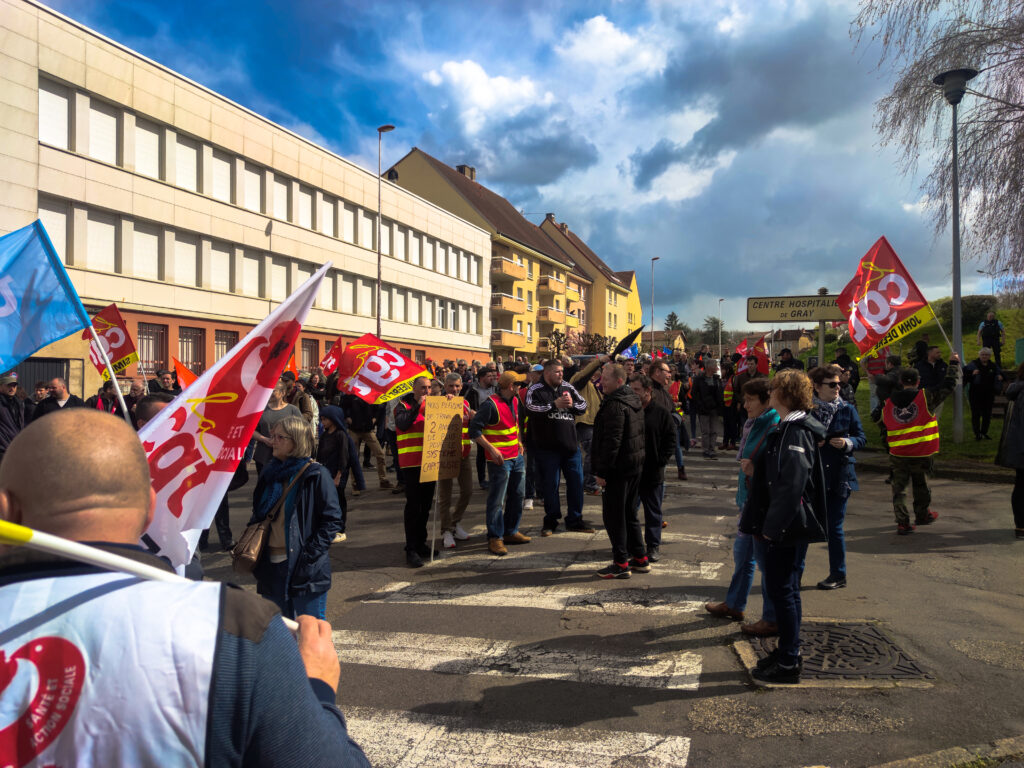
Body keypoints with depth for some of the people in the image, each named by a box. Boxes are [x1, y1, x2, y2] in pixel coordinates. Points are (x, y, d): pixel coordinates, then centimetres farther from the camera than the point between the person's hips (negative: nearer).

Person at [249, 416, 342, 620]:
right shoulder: (270, 473, 10)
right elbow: (258, 514, 21)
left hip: (306, 570, -6)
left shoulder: (316, 475, -9)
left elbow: (332, 519, -10)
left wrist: (310, 554, -16)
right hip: (272, 565, 6)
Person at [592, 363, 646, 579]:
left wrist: (602, 471, -19)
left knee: (614, 516, -1)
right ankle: (640, 559, 24)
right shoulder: (634, 400, 12)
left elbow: (612, 441, -24)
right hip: (636, 464, 10)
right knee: (629, 513, 18)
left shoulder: (615, 405, -19)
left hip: (618, 469, -10)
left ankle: (621, 564, 4)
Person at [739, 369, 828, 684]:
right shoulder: (786, 428, 13)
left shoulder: (796, 432, -19)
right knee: (782, 588, 17)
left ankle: (788, 664, 7)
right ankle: (787, 650, 28)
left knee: (783, 590, -3)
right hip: (781, 526, 10)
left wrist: (773, 525, -21)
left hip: (789, 527, -10)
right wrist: (768, 523, 17)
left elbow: (792, 485, -25)